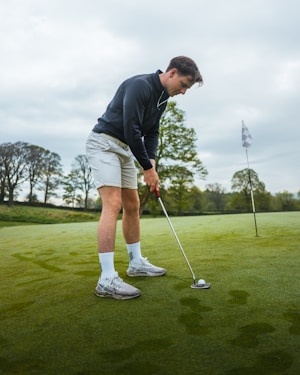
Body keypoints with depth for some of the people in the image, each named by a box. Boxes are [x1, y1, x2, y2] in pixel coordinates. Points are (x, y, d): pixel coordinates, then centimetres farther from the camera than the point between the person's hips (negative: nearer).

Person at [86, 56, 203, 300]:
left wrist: (152, 161, -5)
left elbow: (151, 132, 12)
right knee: (113, 204, -20)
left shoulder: (162, 97, 10)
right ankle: (107, 279, -18)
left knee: (132, 206, 8)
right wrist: (148, 167, -18)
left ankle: (136, 263, 20)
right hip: (104, 143, -9)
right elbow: (131, 129, -25)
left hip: (125, 148, 9)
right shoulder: (140, 85, -19)